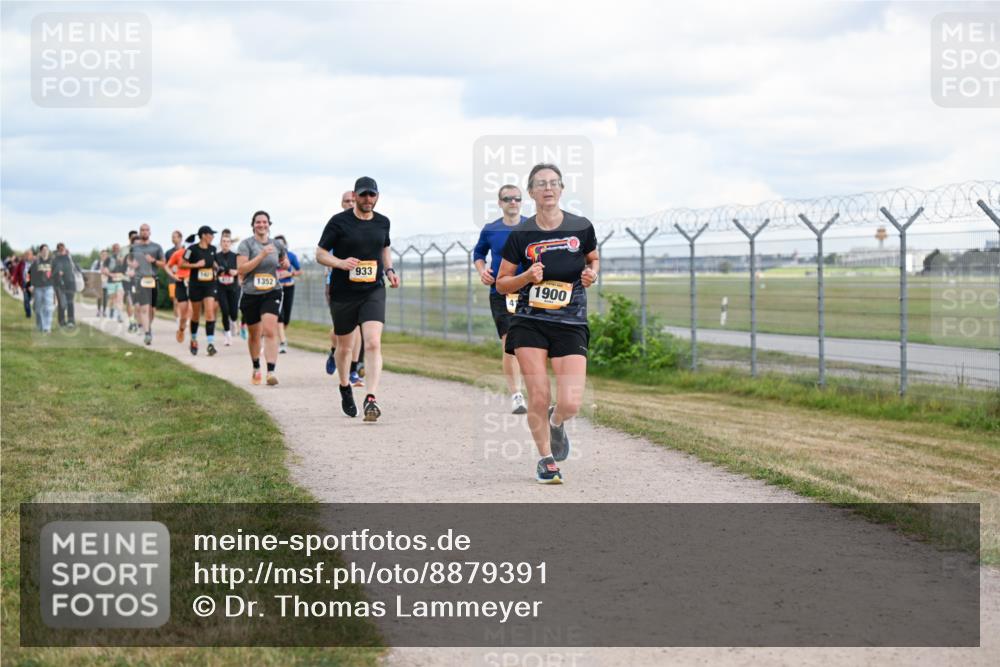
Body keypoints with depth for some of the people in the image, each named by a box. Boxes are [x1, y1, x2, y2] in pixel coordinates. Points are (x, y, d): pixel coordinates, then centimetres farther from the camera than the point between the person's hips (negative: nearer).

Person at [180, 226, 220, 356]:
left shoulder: (212, 249, 5)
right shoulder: (192, 249, -10)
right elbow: (182, 264, -7)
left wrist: (214, 267, 7)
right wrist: (196, 265, -18)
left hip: (209, 285, 3)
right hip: (195, 285, -3)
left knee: (210, 312, -12)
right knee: (196, 314, 9)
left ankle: (210, 344, -16)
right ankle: (193, 340, 31)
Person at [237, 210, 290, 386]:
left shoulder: (277, 244, 7)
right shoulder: (246, 244, -4)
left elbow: (284, 261, 29)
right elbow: (241, 269, -15)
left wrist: (285, 264, 5)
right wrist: (261, 255, -21)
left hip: (271, 294, 0)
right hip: (250, 294, 0)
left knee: (270, 330, -19)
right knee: (254, 334, 13)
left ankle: (271, 372, -25)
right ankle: (256, 369, 36)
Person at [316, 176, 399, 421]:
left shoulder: (382, 222, 6)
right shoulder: (339, 222, -6)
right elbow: (320, 254, -3)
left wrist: (389, 270, 7)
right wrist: (341, 263, -22)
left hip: (373, 292, 1)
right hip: (342, 293, -1)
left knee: (373, 343, -18)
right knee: (344, 347, 13)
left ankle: (370, 399, -23)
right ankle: (345, 387, 41)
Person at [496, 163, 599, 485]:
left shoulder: (581, 228, 1)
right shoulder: (521, 234, -1)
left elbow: (593, 259, 21)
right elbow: (501, 283, 6)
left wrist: (592, 273, -1)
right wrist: (527, 276, -13)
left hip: (570, 324, 0)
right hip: (529, 323, 0)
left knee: (570, 404, -10)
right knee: (538, 397, -7)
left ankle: (556, 422, 27)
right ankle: (546, 459, 16)